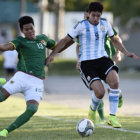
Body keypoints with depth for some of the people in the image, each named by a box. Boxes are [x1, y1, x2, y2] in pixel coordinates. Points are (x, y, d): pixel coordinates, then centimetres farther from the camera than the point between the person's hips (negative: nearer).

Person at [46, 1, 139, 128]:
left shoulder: (105, 24, 9)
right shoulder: (81, 26, -4)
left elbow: (114, 40, 25)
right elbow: (66, 40, 2)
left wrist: (126, 53, 17)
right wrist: (53, 54, -5)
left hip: (102, 59, 4)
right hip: (86, 63, -4)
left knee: (115, 81, -27)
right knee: (100, 92, -22)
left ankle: (112, 117, -17)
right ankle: (93, 110, 15)